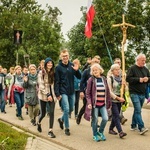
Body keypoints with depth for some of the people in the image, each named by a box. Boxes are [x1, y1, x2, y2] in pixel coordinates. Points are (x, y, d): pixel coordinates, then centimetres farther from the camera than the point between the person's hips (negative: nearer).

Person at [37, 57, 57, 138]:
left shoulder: (53, 73, 7)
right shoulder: (41, 72, -6)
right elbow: (41, 85, -12)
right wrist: (47, 94, -18)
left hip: (52, 95, 3)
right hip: (43, 95, -3)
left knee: (51, 113, -5)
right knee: (43, 113, 6)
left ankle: (50, 131, 3)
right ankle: (39, 123, 38)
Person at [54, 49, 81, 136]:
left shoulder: (72, 65, 3)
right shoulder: (58, 67, -7)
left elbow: (79, 77, 4)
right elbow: (57, 82, -7)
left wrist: (77, 70, -15)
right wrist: (57, 94, -12)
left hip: (72, 91, 4)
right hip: (63, 92, -4)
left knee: (71, 109, 14)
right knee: (66, 109, -7)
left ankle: (61, 119, 39)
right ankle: (67, 128, 8)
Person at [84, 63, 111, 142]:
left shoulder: (104, 79, 6)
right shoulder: (91, 80, -5)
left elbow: (107, 92, 11)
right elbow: (88, 93, -4)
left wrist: (109, 102, 10)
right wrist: (89, 103, -14)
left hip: (103, 104, 3)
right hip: (94, 104, -3)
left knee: (105, 119, -4)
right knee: (95, 120, 4)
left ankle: (100, 132, 22)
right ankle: (95, 135, 24)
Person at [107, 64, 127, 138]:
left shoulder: (121, 78, 11)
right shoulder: (110, 79, -6)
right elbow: (109, 91, -11)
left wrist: (124, 85, -4)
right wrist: (118, 98, -17)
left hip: (119, 100, 6)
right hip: (113, 100, -6)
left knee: (115, 116, 10)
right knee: (116, 116, -11)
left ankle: (111, 129, 25)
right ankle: (120, 132, -14)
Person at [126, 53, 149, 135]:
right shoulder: (132, 68, -7)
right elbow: (128, 78, -15)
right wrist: (139, 79, -18)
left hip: (142, 93, 7)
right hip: (134, 93, -6)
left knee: (137, 110, 14)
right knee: (138, 110, -13)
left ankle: (134, 125, 26)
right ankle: (141, 128, -14)